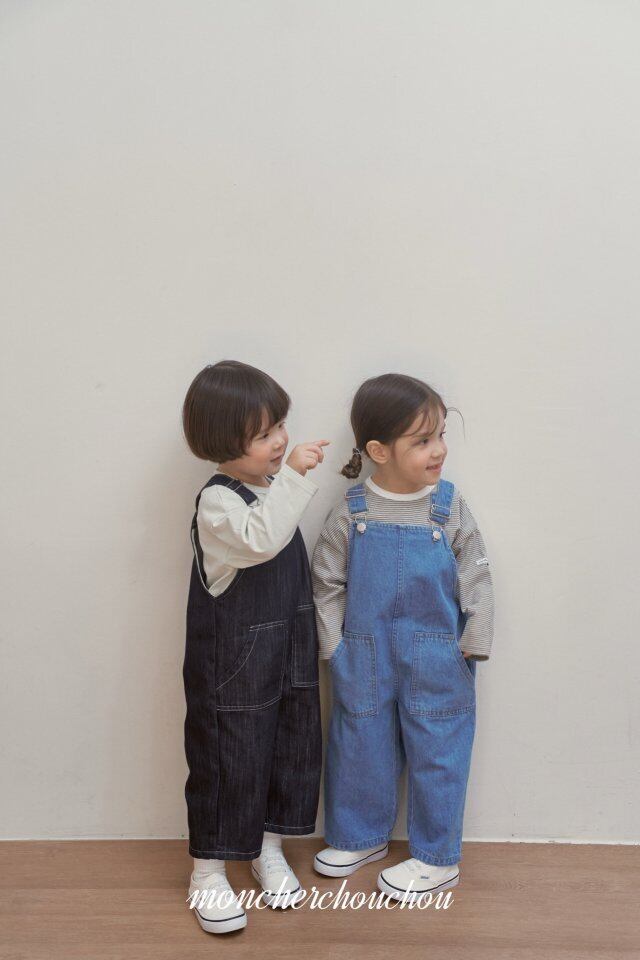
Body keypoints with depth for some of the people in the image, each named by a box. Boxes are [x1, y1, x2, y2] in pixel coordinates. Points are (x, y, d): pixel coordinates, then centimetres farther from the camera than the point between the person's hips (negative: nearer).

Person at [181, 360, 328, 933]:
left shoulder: (272, 488, 5)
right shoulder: (218, 503, -21)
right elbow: (259, 539, -43)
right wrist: (293, 477, -44)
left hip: (288, 658, 8)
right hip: (232, 666, -8)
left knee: (290, 747, 17)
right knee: (227, 760, 3)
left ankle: (269, 851, 37)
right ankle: (208, 872, 22)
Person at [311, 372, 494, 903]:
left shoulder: (450, 507, -8)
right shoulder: (351, 514, -7)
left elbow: (477, 575, -3)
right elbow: (327, 581, 0)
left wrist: (475, 639, -7)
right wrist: (334, 643, -3)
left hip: (436, 659, -1)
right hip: (365, 657, 1)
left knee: (436, 751, 8)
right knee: (360, 747, 15)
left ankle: (438, 858, 26)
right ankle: (360, 837, 38)